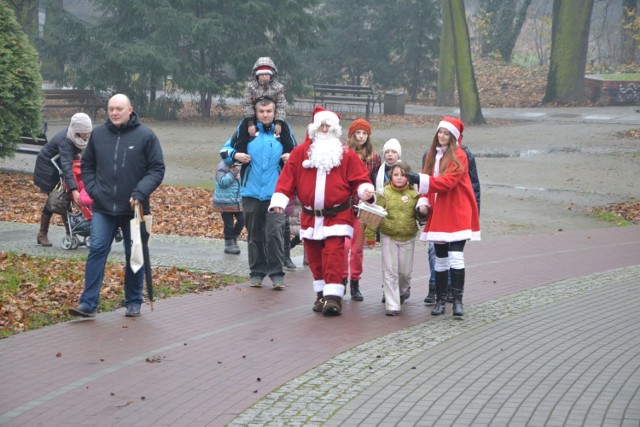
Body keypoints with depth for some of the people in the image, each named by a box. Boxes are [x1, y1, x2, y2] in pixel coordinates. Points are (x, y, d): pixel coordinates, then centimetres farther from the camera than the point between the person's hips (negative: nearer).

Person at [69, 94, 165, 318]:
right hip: (103, 208, 2)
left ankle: (133, 303, 20)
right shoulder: (98, 134, 4)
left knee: (135, 256, 8)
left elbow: (157, 169, -4)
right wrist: (92, 189, 0)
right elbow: (87, 165, 16)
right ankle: (88, 304, -7)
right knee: (97, 251, -7)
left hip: (134, 209, -1)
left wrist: (140, 192, -16)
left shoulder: (145, 136, -5)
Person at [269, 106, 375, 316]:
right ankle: (322, 294, 20)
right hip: (310, 217, 3)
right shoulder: (300, 153, 4)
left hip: (337, 216, -3)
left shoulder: (346, 155, 2)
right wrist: (280, 199, -9)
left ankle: (333, 296, -14)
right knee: (314, 258, 8)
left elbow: (360, 178, 1)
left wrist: (365, 190, -19)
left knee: (333, 256, -13)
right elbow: (288, 177, 2)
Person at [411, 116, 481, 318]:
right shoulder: (433, 155, 11)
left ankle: (457, 300, -10)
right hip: (438, 214, 6)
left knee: (456, 256, -14)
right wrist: (423, 201, -4)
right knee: (440, 258, 10)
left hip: (457, 213, -6)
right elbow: (427, 180, 13)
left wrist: (420, 179, -28)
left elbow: (448, 181, -21)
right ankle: (440, 299, 16)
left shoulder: (459, 156, -10)